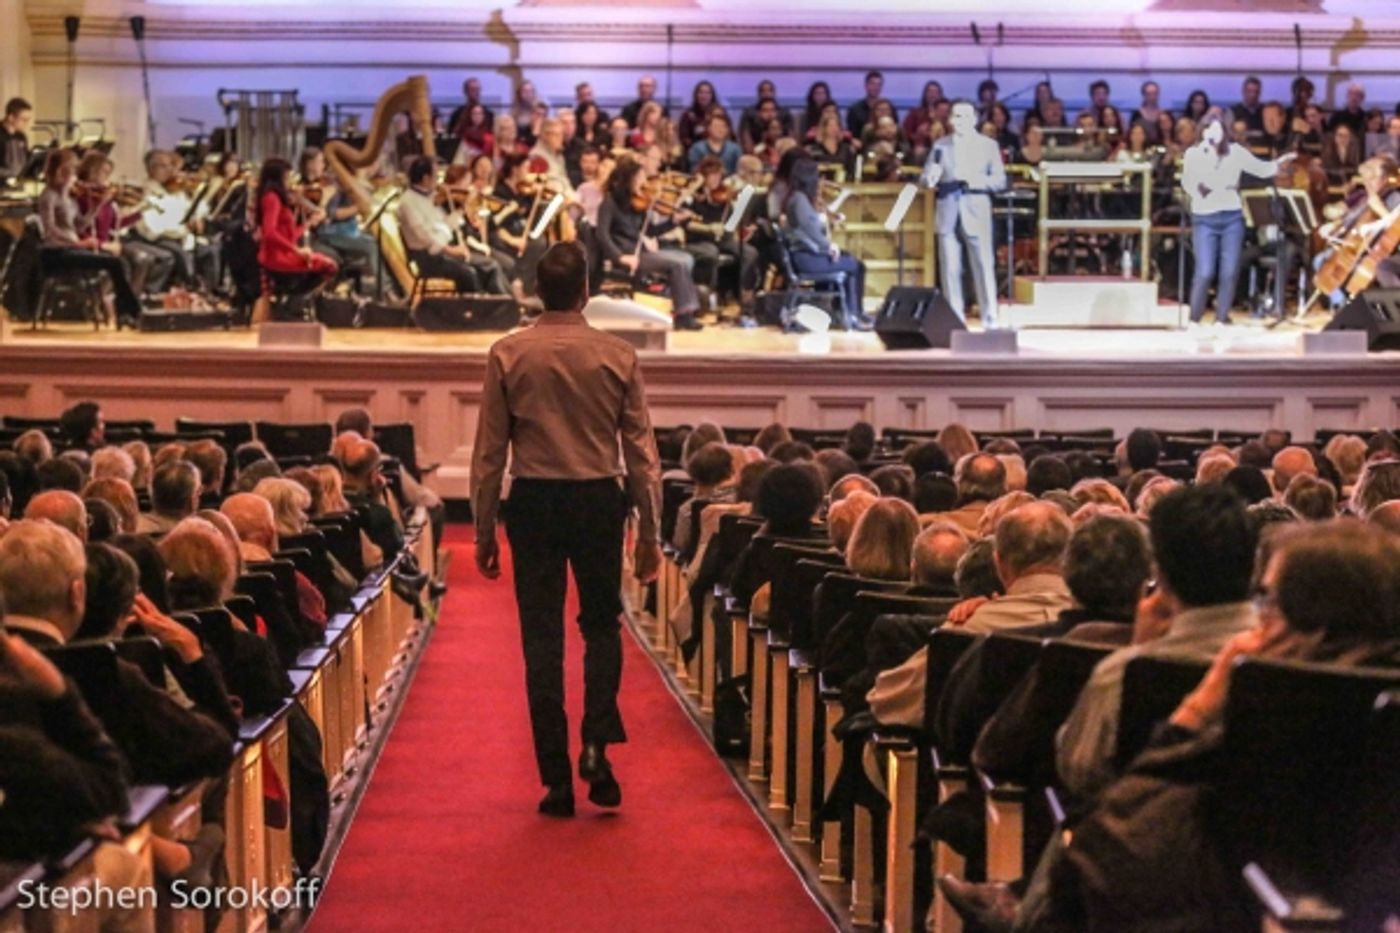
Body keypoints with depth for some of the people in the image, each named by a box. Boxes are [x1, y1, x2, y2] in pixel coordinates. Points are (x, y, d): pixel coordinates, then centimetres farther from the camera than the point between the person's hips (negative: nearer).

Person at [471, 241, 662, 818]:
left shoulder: (507, 355, -1)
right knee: (601, 625, 16)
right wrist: (650, 532, 7)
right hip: (599, 499, 0)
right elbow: (641, 450, 1)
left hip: (534, 500, 0)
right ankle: (596, 745, -3)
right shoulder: (618, 356, -1)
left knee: (542, 638, 5)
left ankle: (557, 779, 7)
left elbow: (489, 451, 0)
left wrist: (484, 531, 7)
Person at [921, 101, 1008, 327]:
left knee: (984, 267, -3)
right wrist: (932, 179, -16)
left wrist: (974, 180, -15)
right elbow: (926, 178, 8)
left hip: (976, 213, -2)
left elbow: (1000, 180, 2)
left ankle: (990, 318, 1)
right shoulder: (940, 145, 10)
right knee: (950, 269, 2)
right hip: (948, 213, 2)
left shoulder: (989, 145, 7)